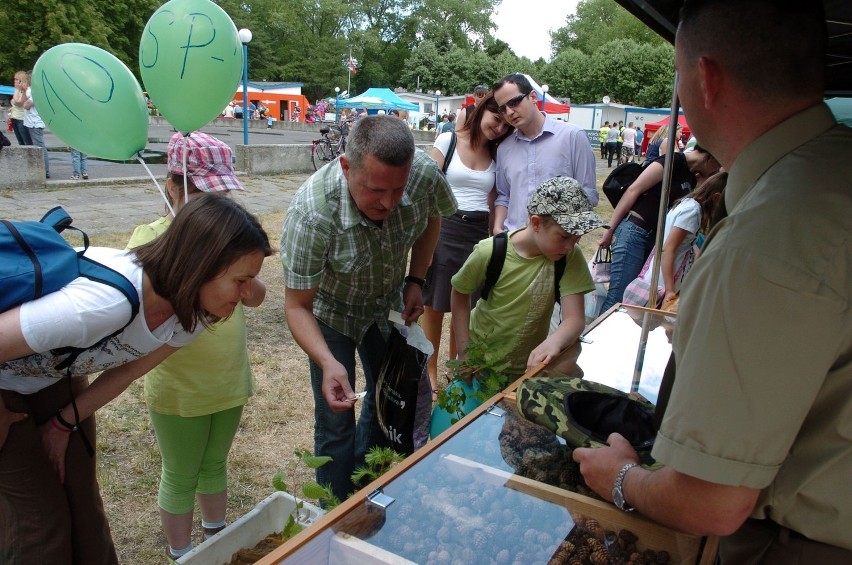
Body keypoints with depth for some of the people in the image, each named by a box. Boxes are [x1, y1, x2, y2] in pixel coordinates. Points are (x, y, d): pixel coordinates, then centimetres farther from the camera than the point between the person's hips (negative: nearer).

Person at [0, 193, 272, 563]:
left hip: (56, 376, 6)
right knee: (42, 524, 1)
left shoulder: (189, 314, -18)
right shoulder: (106, 302, -43)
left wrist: (65, 422, -1)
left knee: (83, 505, 10)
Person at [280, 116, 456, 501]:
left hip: (389, 302, 5)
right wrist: (328, 363, -46)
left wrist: (415, 281, -11)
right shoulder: (311, 213, -40)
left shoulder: (425, 175, -29)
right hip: (330, 311, -4)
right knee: (336, 421, -2)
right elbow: (298, 306, -31)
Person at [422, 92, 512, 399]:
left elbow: (493, 201, 12)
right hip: (445, 228, -3)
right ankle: (430, 373, 23)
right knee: (434, 306, 7)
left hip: (480, 234, 4)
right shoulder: (448, 141, -2)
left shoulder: (497, 154, 10)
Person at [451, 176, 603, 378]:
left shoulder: (571, 257, -18)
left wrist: (554, 341, -45)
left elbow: (575, 319, -22)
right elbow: (460, 293, -5)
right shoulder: (489, 252, -21)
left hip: (532, 364, 1)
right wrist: (463, 351, -9)